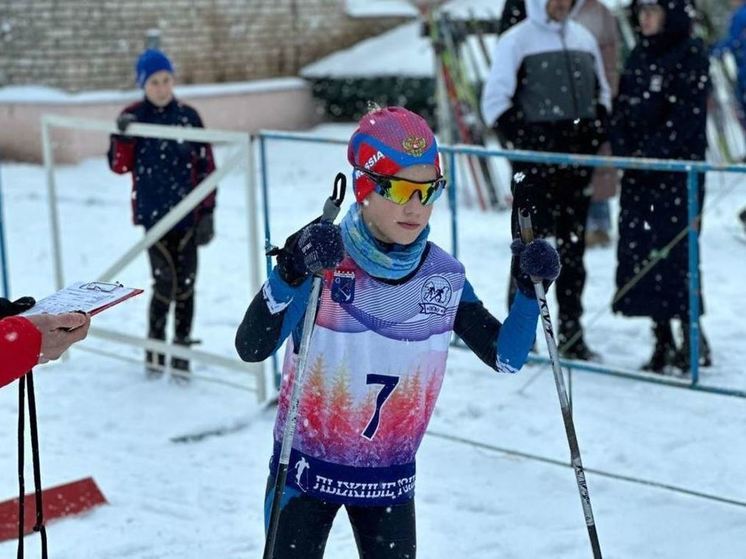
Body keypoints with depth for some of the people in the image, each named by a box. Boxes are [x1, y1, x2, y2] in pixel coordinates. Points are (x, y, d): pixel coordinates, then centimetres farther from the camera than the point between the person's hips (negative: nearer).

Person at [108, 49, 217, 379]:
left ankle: (182, 347, 20)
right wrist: (123, 136, -22)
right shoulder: (133, 117, 0)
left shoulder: (188, 116, 1)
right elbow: (119, 166, -4)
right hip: (153, 214, -1)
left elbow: (206, 167, 4)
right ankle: (154, 345, 12)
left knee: (186, 283, 5)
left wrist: (207, 213, 0)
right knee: (165, 281, -9)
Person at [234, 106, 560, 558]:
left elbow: (505, 356, 2)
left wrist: (531, 290, -14)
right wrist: (290, 273, -45)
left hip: (391, 476, 3)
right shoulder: (322, 259, -18)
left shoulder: (443, 276, -5)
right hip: (308, 467, -3)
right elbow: (251, 348, -30)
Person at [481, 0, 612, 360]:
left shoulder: (584, 39, 14)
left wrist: (596, 135, 7)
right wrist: (524, 142, -12)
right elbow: (495, 102, -5)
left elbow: (602, 94, 22)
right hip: (535, 163, -5)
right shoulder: (516, 41, -3)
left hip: (579, 161, 5)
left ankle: (571, 333, 16)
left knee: (573, 248, 9)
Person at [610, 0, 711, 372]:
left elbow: (687, 116, -13)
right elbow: (622, 108, 14)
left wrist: (650, 153, -17)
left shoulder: (690, 55, -6)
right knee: (639, 251, 5)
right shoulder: (639, 55, 15)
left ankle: (693, 339, 1)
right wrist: (623, 150, -1)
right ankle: (663, 342, 13)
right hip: (638, 174, 7)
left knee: (672, 252, -9)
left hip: (678, 169, -7)